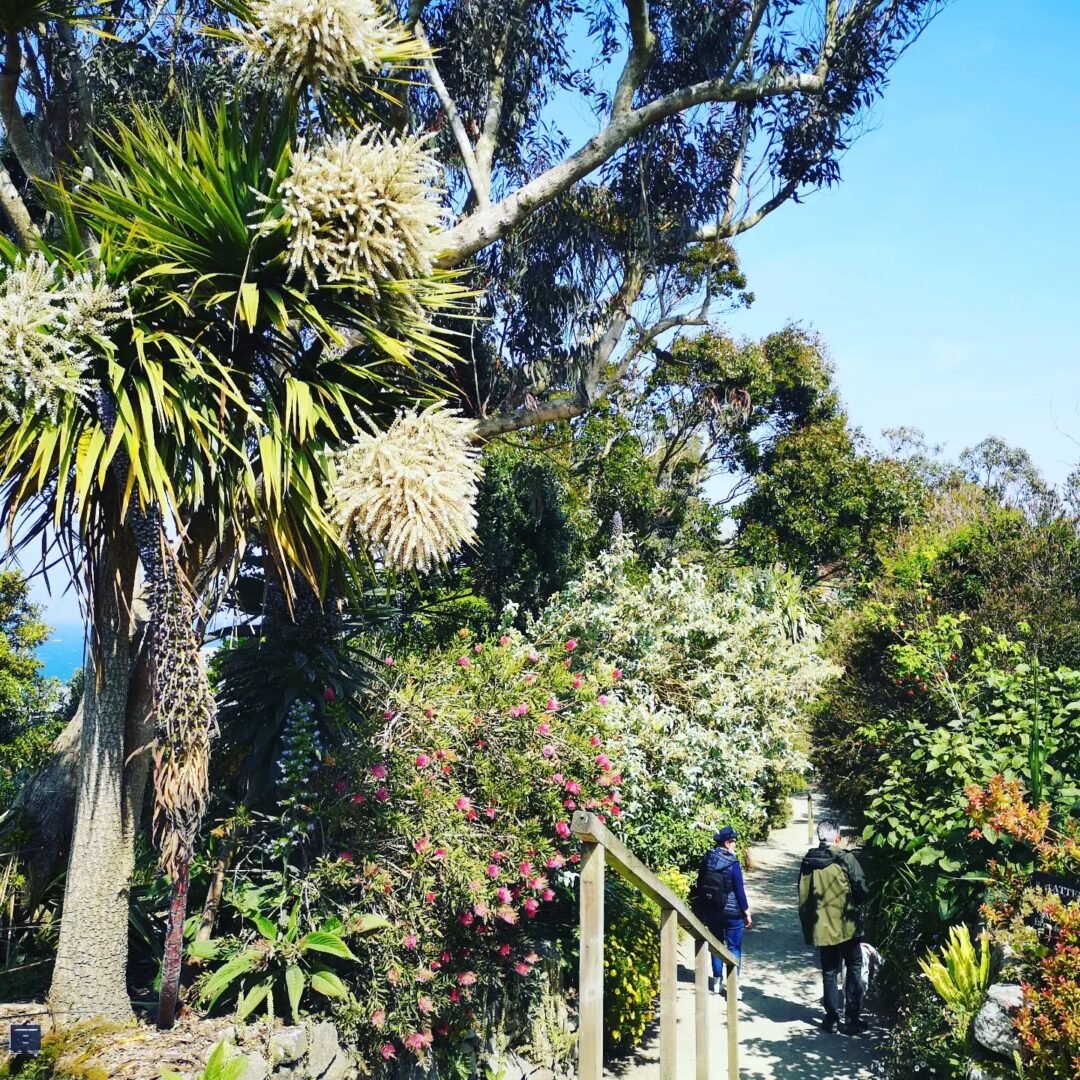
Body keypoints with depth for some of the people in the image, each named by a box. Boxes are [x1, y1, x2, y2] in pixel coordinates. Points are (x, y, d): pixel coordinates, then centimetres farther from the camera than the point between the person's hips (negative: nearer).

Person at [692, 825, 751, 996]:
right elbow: (739, 890, -12)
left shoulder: (707, 859, -2)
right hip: (732, 911, -5)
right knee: (734, 948, 5)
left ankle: (717, 982, 24)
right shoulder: (733, 863, -16)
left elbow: (700, 885, 5)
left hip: (711, 910, 5)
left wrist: (701, 910, 16)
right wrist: (747, 913, -2)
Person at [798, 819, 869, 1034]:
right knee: (854, 969, 11)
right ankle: (852, 1019, 9)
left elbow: (803, 896, 6)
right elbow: (861, 890, -9)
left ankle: (832, 1018, 16)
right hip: (846, 925, -3)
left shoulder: (808, 862, -1)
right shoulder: (845, 859, -12)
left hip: (821, 927, 3)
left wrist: (808, 927, 17)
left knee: (829, 972, 13)